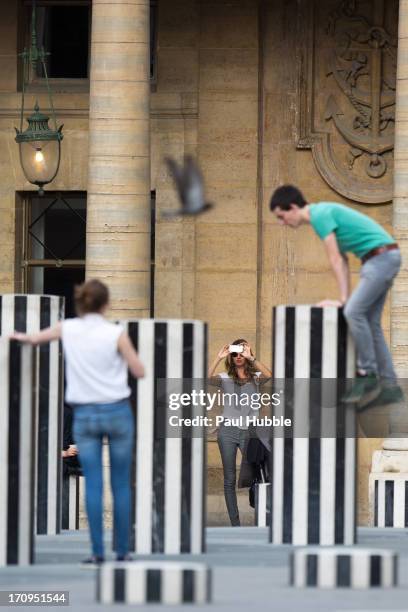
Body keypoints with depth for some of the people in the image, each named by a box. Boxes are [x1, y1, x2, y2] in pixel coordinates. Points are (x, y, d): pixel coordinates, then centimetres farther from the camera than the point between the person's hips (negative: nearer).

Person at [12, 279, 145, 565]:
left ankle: (98, 551, -6)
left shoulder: (69, 329, 2)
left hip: (85, 414, 2)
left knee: (93, 485, 1)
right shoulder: (116, 333, -9)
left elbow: (34, 338, 20)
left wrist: (20, 336, 43)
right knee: (122, 485, 6)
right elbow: (139, 371, -4)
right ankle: (123, 550, 7)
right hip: (117, 411, -2)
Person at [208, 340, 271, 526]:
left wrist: (250, 357, -18)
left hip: (248, 432, 0)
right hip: (228, 430, 0)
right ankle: (235, 524, 5)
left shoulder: (255, 377, 7)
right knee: (230, 480, 1)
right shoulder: (225, 378, 6)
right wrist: (219, 358, -17)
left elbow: (268, 375, -16)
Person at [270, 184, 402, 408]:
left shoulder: (320, 215, -13)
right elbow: (343, 260, 18)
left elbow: (336, 259, -14)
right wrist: (346, 298, 11)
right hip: (383, 258, 10)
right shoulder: (324, 213, 18)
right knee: (370, 322, 7)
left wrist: (343, 299, -10)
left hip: (381, 257, -10)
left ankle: (367, 375, -13)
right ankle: (389, 386, 5)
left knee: (354, 312, -17)